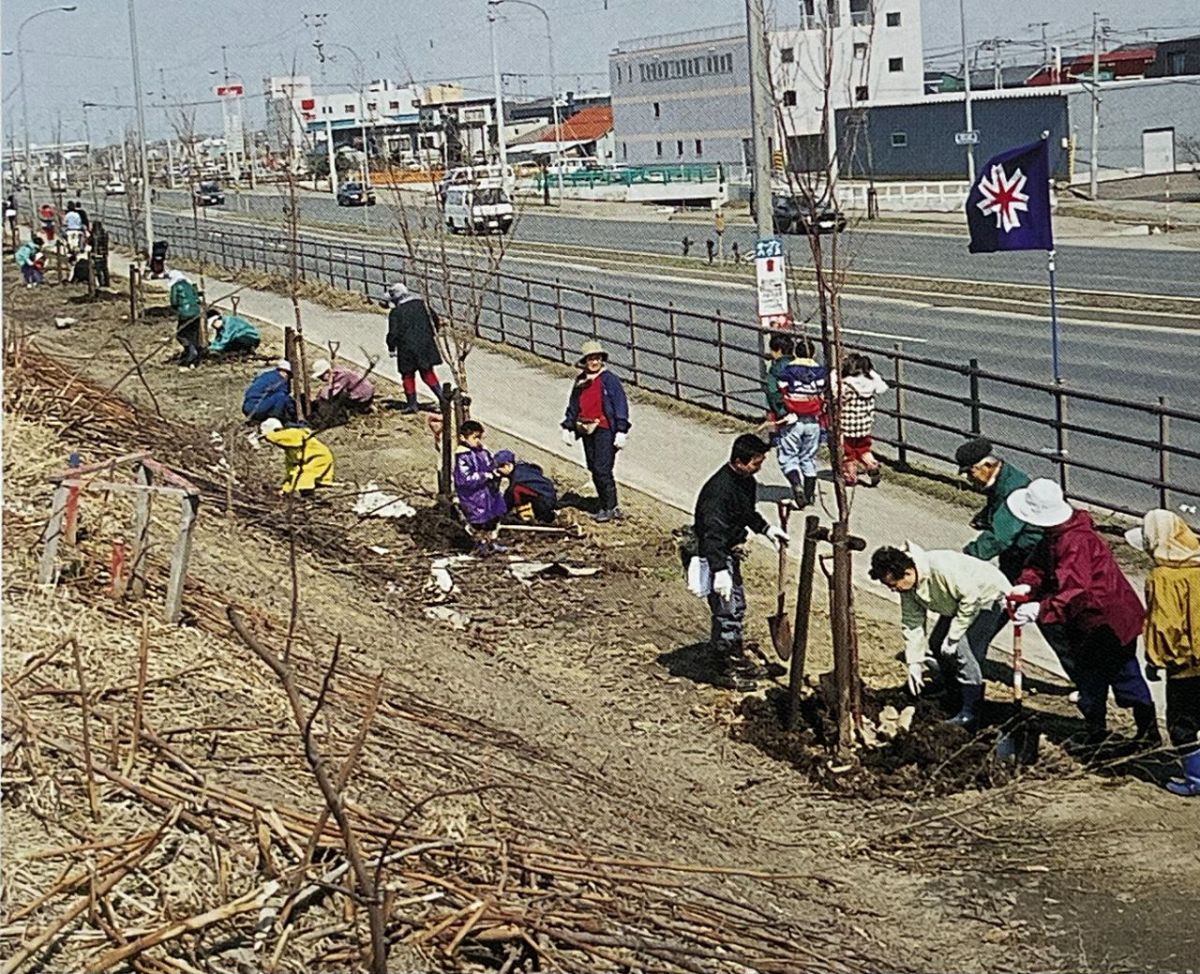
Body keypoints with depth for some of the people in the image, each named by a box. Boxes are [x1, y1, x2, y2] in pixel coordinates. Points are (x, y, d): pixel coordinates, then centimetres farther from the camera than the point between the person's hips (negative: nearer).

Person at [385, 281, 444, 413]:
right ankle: (441, 396, 3)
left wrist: (391, 348, 1)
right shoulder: (422, 304, 5)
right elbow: (435, 320, 11)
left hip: (408, 349, -5)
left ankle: (412, 404, 14)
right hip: (426, 345, 5)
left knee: (408, 375, 10)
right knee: (427, 373, 14)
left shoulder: (395, 313, -12)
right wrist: (431, 336, 24)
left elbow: (394, 333, -14)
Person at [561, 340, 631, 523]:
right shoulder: (580, 382, 13)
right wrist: (568, 428, 18)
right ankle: (606, 506, 17)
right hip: (587, 431, 7)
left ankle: (610, 508, -5)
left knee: (602, 469, -12)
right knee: (594, 469, 8)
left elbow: (621, 406, -6)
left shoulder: (609, 380, -5)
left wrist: (621, 432, -11)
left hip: (605, 430, -7)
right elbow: (573, 407, 22)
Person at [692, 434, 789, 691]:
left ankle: (737, 657, 37)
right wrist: (720, 570, -40)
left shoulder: (746, 481, 2)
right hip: (713, 556, -10)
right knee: (727, 612, -5)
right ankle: (728, 671, 6)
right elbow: (712, 532, -34)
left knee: (738, 605, 21)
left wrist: (766, 529, 16)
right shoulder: (719, 489, -28)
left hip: (730, 553, 10)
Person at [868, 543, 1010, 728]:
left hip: (992, 598, -9)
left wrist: (953, 636, -25)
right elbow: (912, 624, -2)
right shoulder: (908, 588, -8)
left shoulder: (941, 567, -35)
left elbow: (971, 597, -30)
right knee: (938, 646, 2)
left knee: (964, 650, -19)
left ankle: (969, 714, -13)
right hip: (960, 605, 9)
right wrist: (914, 664, -7)